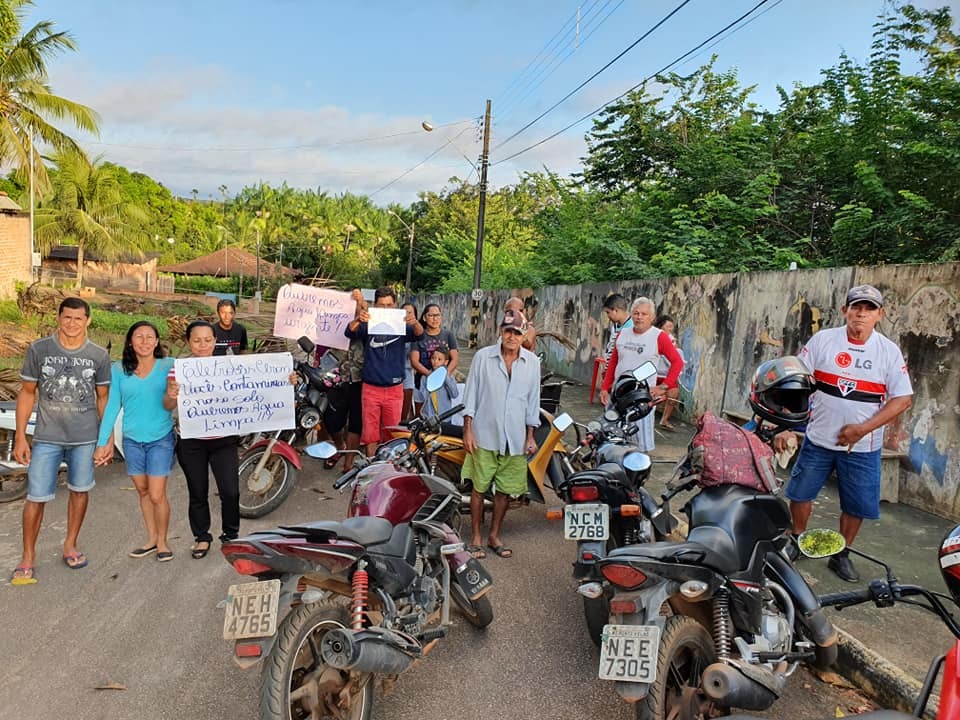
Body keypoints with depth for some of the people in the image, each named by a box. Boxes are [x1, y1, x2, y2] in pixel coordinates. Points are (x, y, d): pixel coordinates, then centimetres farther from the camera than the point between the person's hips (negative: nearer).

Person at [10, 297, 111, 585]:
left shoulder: (99, 355, -2)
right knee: (36, 497, 1)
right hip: (47, 438, -1)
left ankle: (70, 545, 31)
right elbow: (27, 393, 2)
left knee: (80, 490, 12)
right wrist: (20, 437, -1)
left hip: (86, 437, 1)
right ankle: (28, 557, 18)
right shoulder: (38, 349, -4)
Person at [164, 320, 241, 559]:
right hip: (191, 442, 0)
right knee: (198, 494, 12)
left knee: (230, 492, -1)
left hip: (224, 440, 1)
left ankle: (230, 535, 20)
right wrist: (170, 396, -32)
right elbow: (168, 406, -8)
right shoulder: (179, 369, -4)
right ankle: (202, 537, 30)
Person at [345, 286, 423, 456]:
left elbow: (419, 334, -13)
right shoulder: (368, 325, 2)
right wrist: (357, 320, -38)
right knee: (370, 435, 4)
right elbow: (350, 332, -15)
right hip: (371, 388, -1)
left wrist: (414, 322, -36)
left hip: (394, 389, 1)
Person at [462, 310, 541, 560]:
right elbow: (471, 395, -1)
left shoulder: (532, 362, 3)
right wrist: (467, 430, -5)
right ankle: (475, 537, 18)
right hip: (485, 436, -2)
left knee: (505, 490, 10)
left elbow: (533, 401, 9)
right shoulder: (483, 356, -3)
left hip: (516, 439, 2)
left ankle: (494, 535, 27)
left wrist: (530, 436, 6)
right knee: (479, 487, 4)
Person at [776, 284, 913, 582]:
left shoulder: (889, 351, -4)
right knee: (800, 492, 11)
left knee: (857, 505, 8)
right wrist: (783, 426, -12)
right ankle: (796, 540, 34)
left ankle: (841, 556, 29)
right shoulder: (823, 340, -5)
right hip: (817, 438, 0)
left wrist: (863, 429, -15)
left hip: (862, 447, 0)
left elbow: (903, 399, -6)